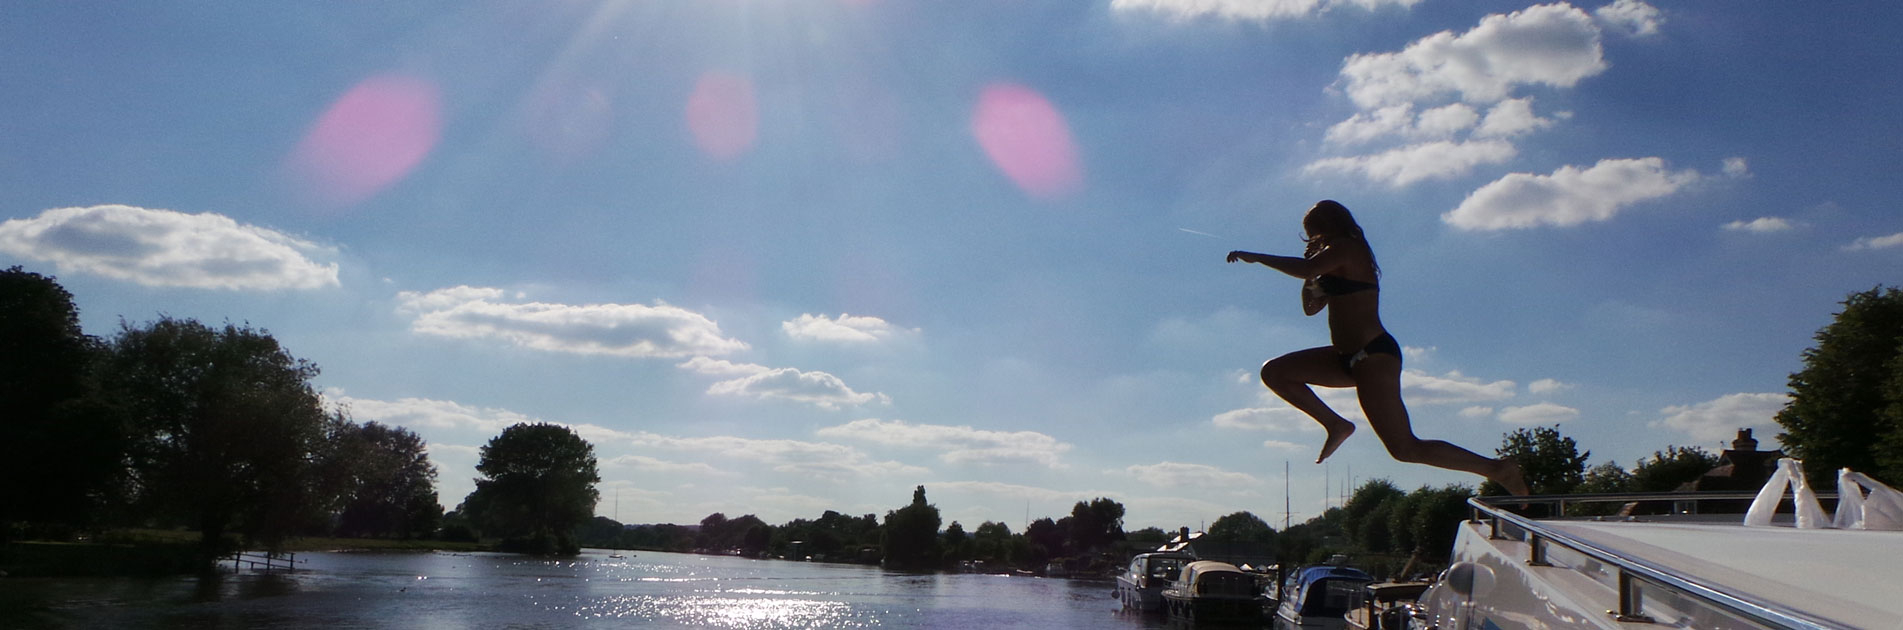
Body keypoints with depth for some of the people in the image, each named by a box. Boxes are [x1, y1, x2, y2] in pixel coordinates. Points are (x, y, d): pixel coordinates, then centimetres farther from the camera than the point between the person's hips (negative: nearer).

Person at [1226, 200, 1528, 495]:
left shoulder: (1345, 248, -8)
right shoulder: (1338, 266, 21)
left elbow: (1307, 269, -28)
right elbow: (1311, 306, 26)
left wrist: (1255, 257, -18)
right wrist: (1310, 278, 10)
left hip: (1373, 357, -10)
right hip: (1352, 358, 10)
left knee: (1406, 449, -13)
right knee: (1274, 372, 9)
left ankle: (1497, 468, -6)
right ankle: (1336, 425, 5)